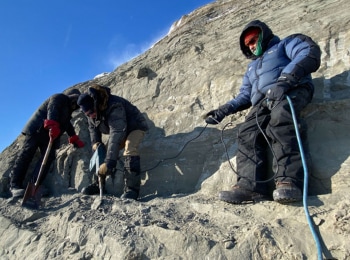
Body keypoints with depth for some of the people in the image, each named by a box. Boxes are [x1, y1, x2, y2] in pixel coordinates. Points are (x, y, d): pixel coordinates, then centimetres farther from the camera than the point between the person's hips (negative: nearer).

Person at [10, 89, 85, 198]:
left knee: (49, 157, -8)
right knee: (27, 154, -9)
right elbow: (52, 110, -22)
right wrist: (53, 126, -39)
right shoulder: (59, 98, -2)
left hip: (49, 134, 8)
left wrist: (75, 139, 23)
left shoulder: (67, 110, 24)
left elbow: (67, 125, 30)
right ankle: (15, 184, -6)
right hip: (36, 129, -8)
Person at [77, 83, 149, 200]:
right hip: (118, 129, 8)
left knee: (130, 148, -33)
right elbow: (92, 127, 6)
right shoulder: (92, 110, -13)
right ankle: (98, 184, 11)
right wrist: (95, 142, -13)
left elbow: (117, 135, -46)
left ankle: (132, 189, -31)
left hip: (135, 127, -7)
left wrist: (109, 163, -49)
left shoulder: (114, 107, -39)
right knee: (104, 152, -2)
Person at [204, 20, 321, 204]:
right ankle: (251, 185, -36)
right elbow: (245, 95, 31)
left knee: (280, 119, -37)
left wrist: (285, 79, -20)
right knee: (247, 134, -23)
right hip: (262, 102, 5)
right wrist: (224, 110, 14)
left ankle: (288, 182, -43)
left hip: (291, 91, -5)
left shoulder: (286, 43, 22)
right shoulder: (252, 66, 40)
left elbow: (310, 53, -1)